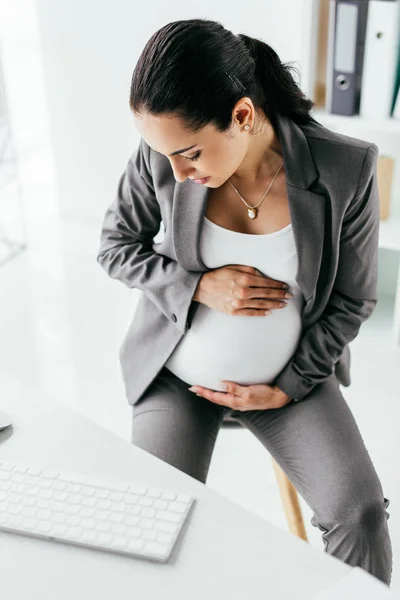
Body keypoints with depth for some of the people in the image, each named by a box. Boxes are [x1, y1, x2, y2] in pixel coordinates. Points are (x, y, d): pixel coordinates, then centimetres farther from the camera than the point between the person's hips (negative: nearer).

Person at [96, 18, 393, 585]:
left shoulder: (347, 170, -20)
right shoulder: (161, 155, -18)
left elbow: (352, 299, -7)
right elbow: (116, 245, -3)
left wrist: (287, 388, -10)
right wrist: (198, 287, -20)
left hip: (288, 373, 0)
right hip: (178, 369, 1)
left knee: (359, 511, -11)